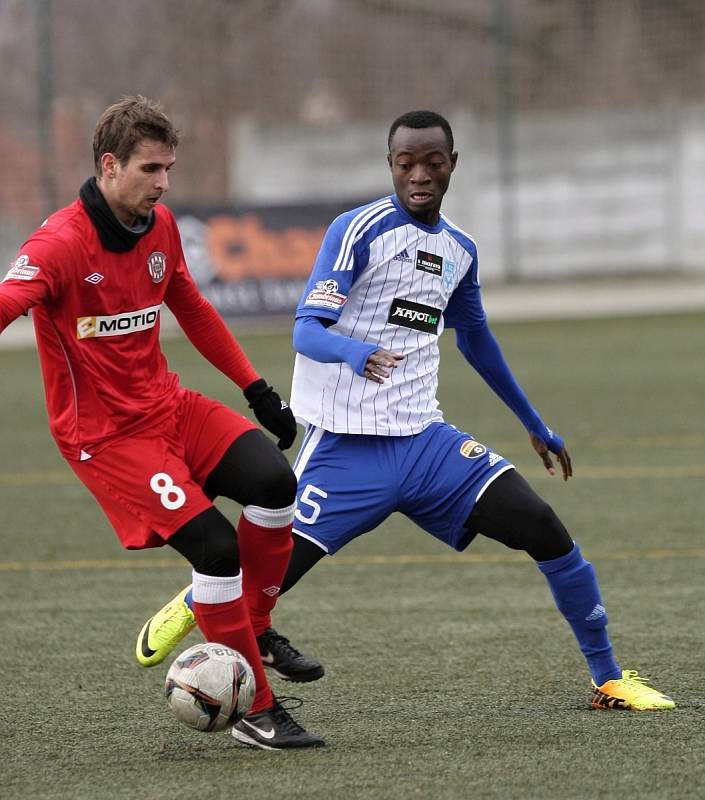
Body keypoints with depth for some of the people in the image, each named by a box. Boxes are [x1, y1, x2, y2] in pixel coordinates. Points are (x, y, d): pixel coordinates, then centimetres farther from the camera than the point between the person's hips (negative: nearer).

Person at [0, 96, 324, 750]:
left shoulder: (160, 227, 6)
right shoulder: (62, 243, -18)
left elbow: (192, 311, 21)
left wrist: (256, 389, 20)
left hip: (167, 407, 7)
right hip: (103, 436, -7)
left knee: (273, 480, -18)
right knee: (214, 546, -19)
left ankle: (253, 628, 3)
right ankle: (257, 712, -7)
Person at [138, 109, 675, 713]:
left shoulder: (459, 249, 12)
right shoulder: (359, 231, -9)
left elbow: (475, 340, 29)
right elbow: (307, 330, -18)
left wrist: (535, 425, 35)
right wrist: (356, 352, -41)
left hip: (424, 439, 5)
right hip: (346, 448, -5)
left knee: (541, 527, -12)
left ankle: (609, 679, -1)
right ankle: (191, 609, 26)